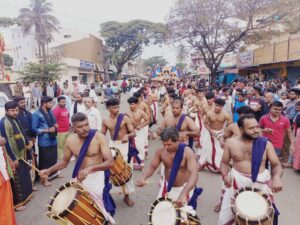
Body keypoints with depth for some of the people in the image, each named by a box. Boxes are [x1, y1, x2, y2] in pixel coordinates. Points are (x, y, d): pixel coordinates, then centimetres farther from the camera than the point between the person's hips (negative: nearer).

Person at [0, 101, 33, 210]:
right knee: (17, 179, 3)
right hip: (14, 156, -8)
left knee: (24, 175, 20)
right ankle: (17, 202, 17)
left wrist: (28, 142, 4)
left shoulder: (15, 119, 6)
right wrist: (13, 158, -19)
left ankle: (25, 195, 37)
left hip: (21, 153, 8)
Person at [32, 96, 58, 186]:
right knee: (44, 160, 6)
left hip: (53, 140, 7)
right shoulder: (36, 114, -13)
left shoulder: (50, 111, 7)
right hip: (44, 141, -7)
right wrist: (47, 130, -19)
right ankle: (44, 178, 22)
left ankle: (53, 173, 38)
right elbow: (34, 128, -14)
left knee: (53, 158, 18)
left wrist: (55, 125, -3)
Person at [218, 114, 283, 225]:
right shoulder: (231, 143, -5)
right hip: (237, 181, 0)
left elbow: (276, 165, -3)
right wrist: (225, 175, -16)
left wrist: (276, 176, -24)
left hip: (261, 182, 0)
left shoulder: (265, 143, -6)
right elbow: (224, 162, 3)